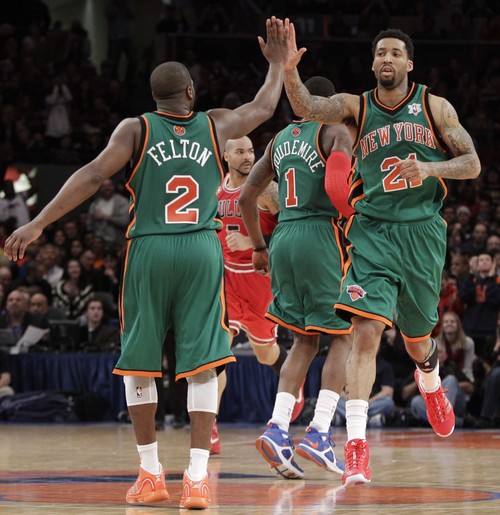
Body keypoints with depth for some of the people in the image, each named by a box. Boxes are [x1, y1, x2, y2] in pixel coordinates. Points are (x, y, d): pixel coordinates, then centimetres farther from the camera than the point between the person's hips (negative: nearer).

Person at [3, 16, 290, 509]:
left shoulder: (136, 128, 2)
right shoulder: (215, 125, 10)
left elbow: (94, 174, -8)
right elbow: (264, 107, 24)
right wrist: (278, 61, 41)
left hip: (149, 248, -1)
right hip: (202, 250, 1)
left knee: (138, 363, 11)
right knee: (202, 365, 0)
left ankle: (150, 472, 12)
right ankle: (197, 477, -8)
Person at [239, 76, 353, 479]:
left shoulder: (280, 139, 19)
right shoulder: (335, 132, -1)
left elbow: (247, 196, 21)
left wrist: (259, 246, 29)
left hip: (283, 237, 6)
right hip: (320, 233, -6)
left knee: (305, 341, 13)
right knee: (342, 336, 2)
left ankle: (278, 429, -4)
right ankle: (319, 434, -10)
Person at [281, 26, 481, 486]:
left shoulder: (434, 107, 3)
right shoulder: (356, 107, 3)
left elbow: (472, 164, 1)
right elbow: (306, 108, -15)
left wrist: (429, 168, -18)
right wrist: (289, 71, -35)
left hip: (421, 231, 1)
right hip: (372, 232, -1)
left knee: (417, 342, 15)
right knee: (366, 331, -18)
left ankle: (431, 383, 53)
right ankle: (356, 446, -22)